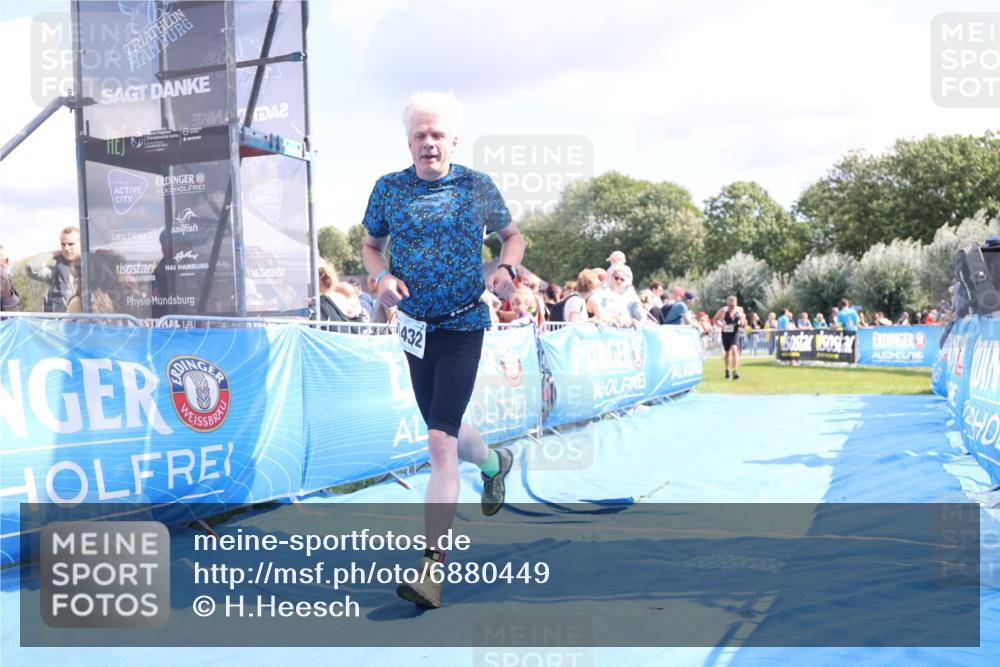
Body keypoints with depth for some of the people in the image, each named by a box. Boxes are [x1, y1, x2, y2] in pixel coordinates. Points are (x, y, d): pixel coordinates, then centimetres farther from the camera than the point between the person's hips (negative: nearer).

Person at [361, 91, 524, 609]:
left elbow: (512, 235, 9)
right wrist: (383, 277, -10)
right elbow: (370, 245, 12)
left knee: (440, 441, -14)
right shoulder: (388, 188, 2)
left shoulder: (478, 186, -3)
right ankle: (494, 462, 54)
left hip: (463, 326, -4)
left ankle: (432, 566, -10)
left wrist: (507, 268, -12)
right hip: (415, 326, 4)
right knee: (444, 431, 18)